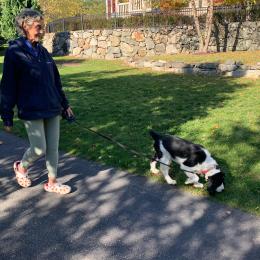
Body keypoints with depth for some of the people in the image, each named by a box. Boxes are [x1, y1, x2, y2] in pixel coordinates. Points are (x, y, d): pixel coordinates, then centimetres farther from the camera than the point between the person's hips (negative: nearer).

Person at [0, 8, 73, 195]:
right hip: (31, 112, -5)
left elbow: (55, 80, 14)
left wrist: (64, 104, 16)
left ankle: (52, 183, 25)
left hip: (52, 110, 6)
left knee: (53, 148, 9)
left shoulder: (43, 51, 8)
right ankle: (21, 167, 31)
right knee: (39, 149, -1)